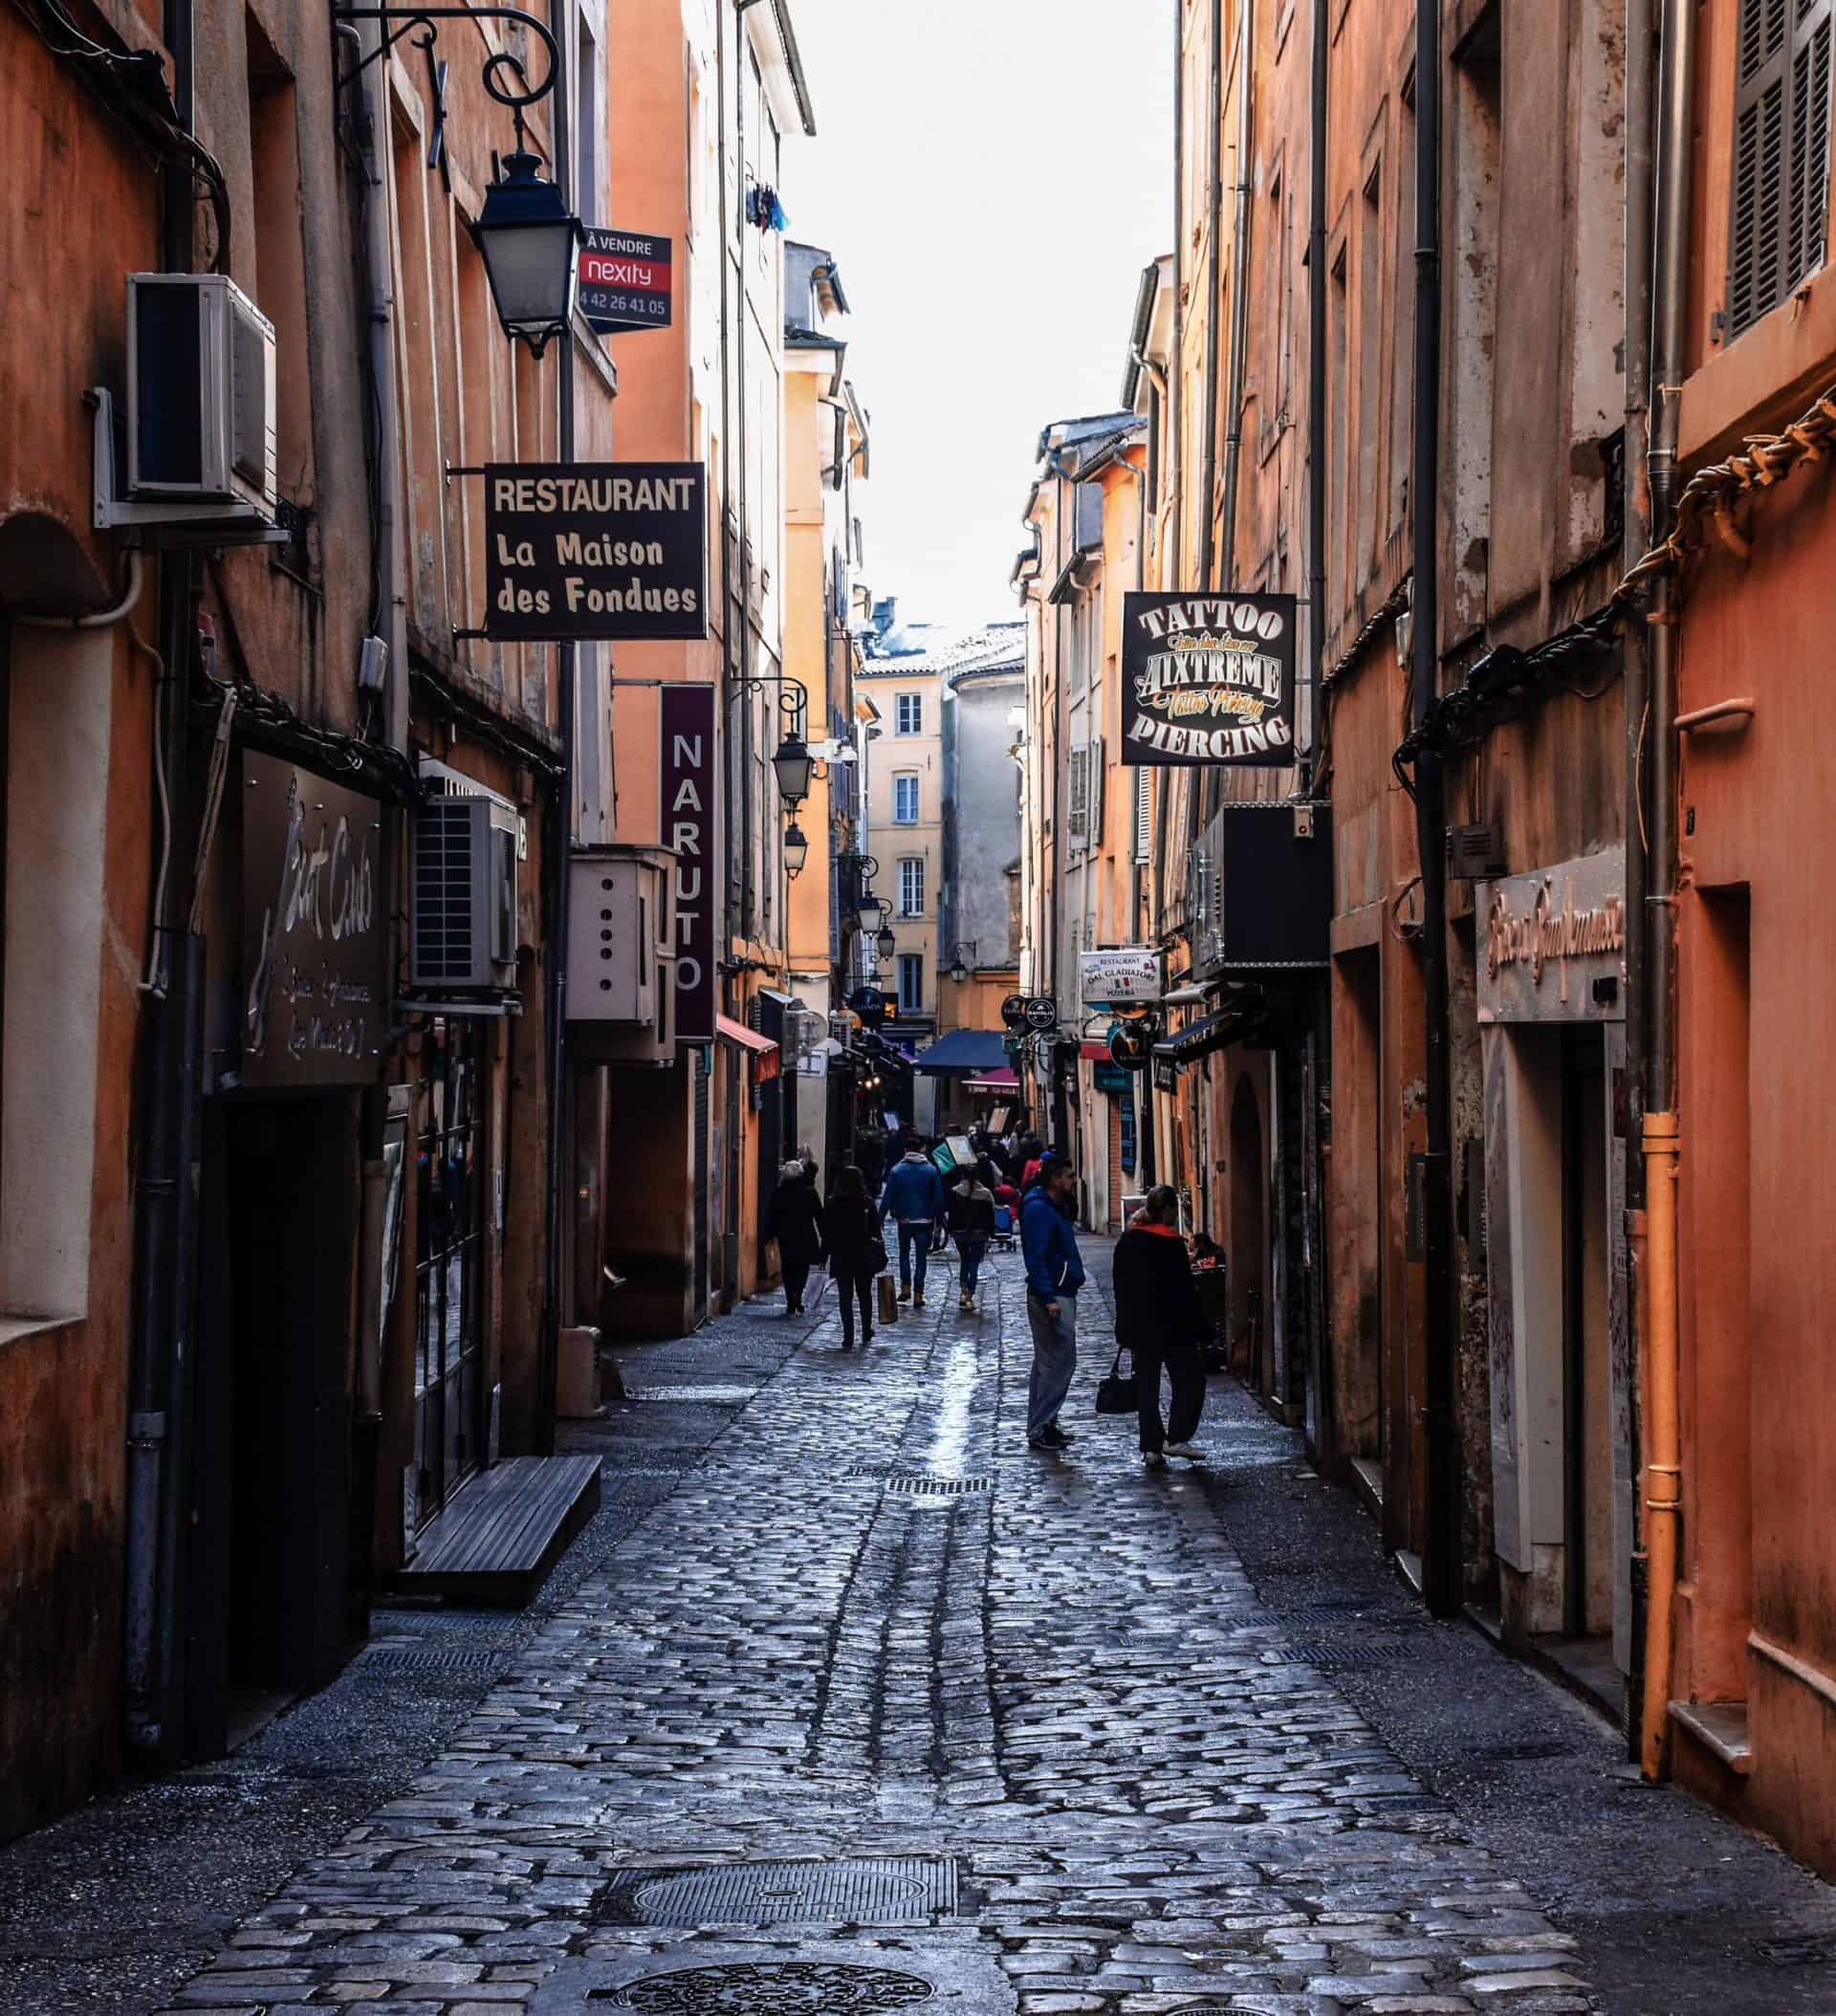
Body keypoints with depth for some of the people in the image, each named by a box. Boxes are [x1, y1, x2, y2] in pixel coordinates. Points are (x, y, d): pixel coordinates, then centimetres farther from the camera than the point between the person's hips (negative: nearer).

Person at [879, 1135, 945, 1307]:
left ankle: (905, 1288, 10)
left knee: (904, 1253, 20)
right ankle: (918, 1294, 1)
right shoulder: (931, 1170, -2)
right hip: (925, 1221, 0)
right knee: (921, 1257, 5)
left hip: (904, 1219, 0)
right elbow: (938, 1198, 0)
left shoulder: (897, 1170, -5)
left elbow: (887, 1197, -5)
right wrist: (938, 1219, 9)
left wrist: (881, 1218, 0)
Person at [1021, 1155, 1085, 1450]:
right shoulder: (1038, 1210, -16)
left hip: (1062, 1295, 11)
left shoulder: (1056, 1207, 16)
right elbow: (1036, 1258, -22)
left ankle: (1043, 1425, 21)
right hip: (1052, 1297, -11)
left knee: (1049, 1362, 14)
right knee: (1059, 1361, -10)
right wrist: (1049, 1300, -27)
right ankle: (1040, 1430, -8)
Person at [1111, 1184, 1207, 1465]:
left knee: (1146, 1388, 10)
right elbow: (1184, 1291, -14)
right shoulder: (1171, 1243, -14)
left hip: (1139, 1328, 6)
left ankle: (1151, 1448, 9)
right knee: (1189, 1381, 6)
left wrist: (1125, 1331, 17)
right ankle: (1176, 1439, -4)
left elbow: (1121, 1287, 11)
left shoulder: (1127, 1241, 6)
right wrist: (1196, 1329, -8)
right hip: (1172, 1327, -6)